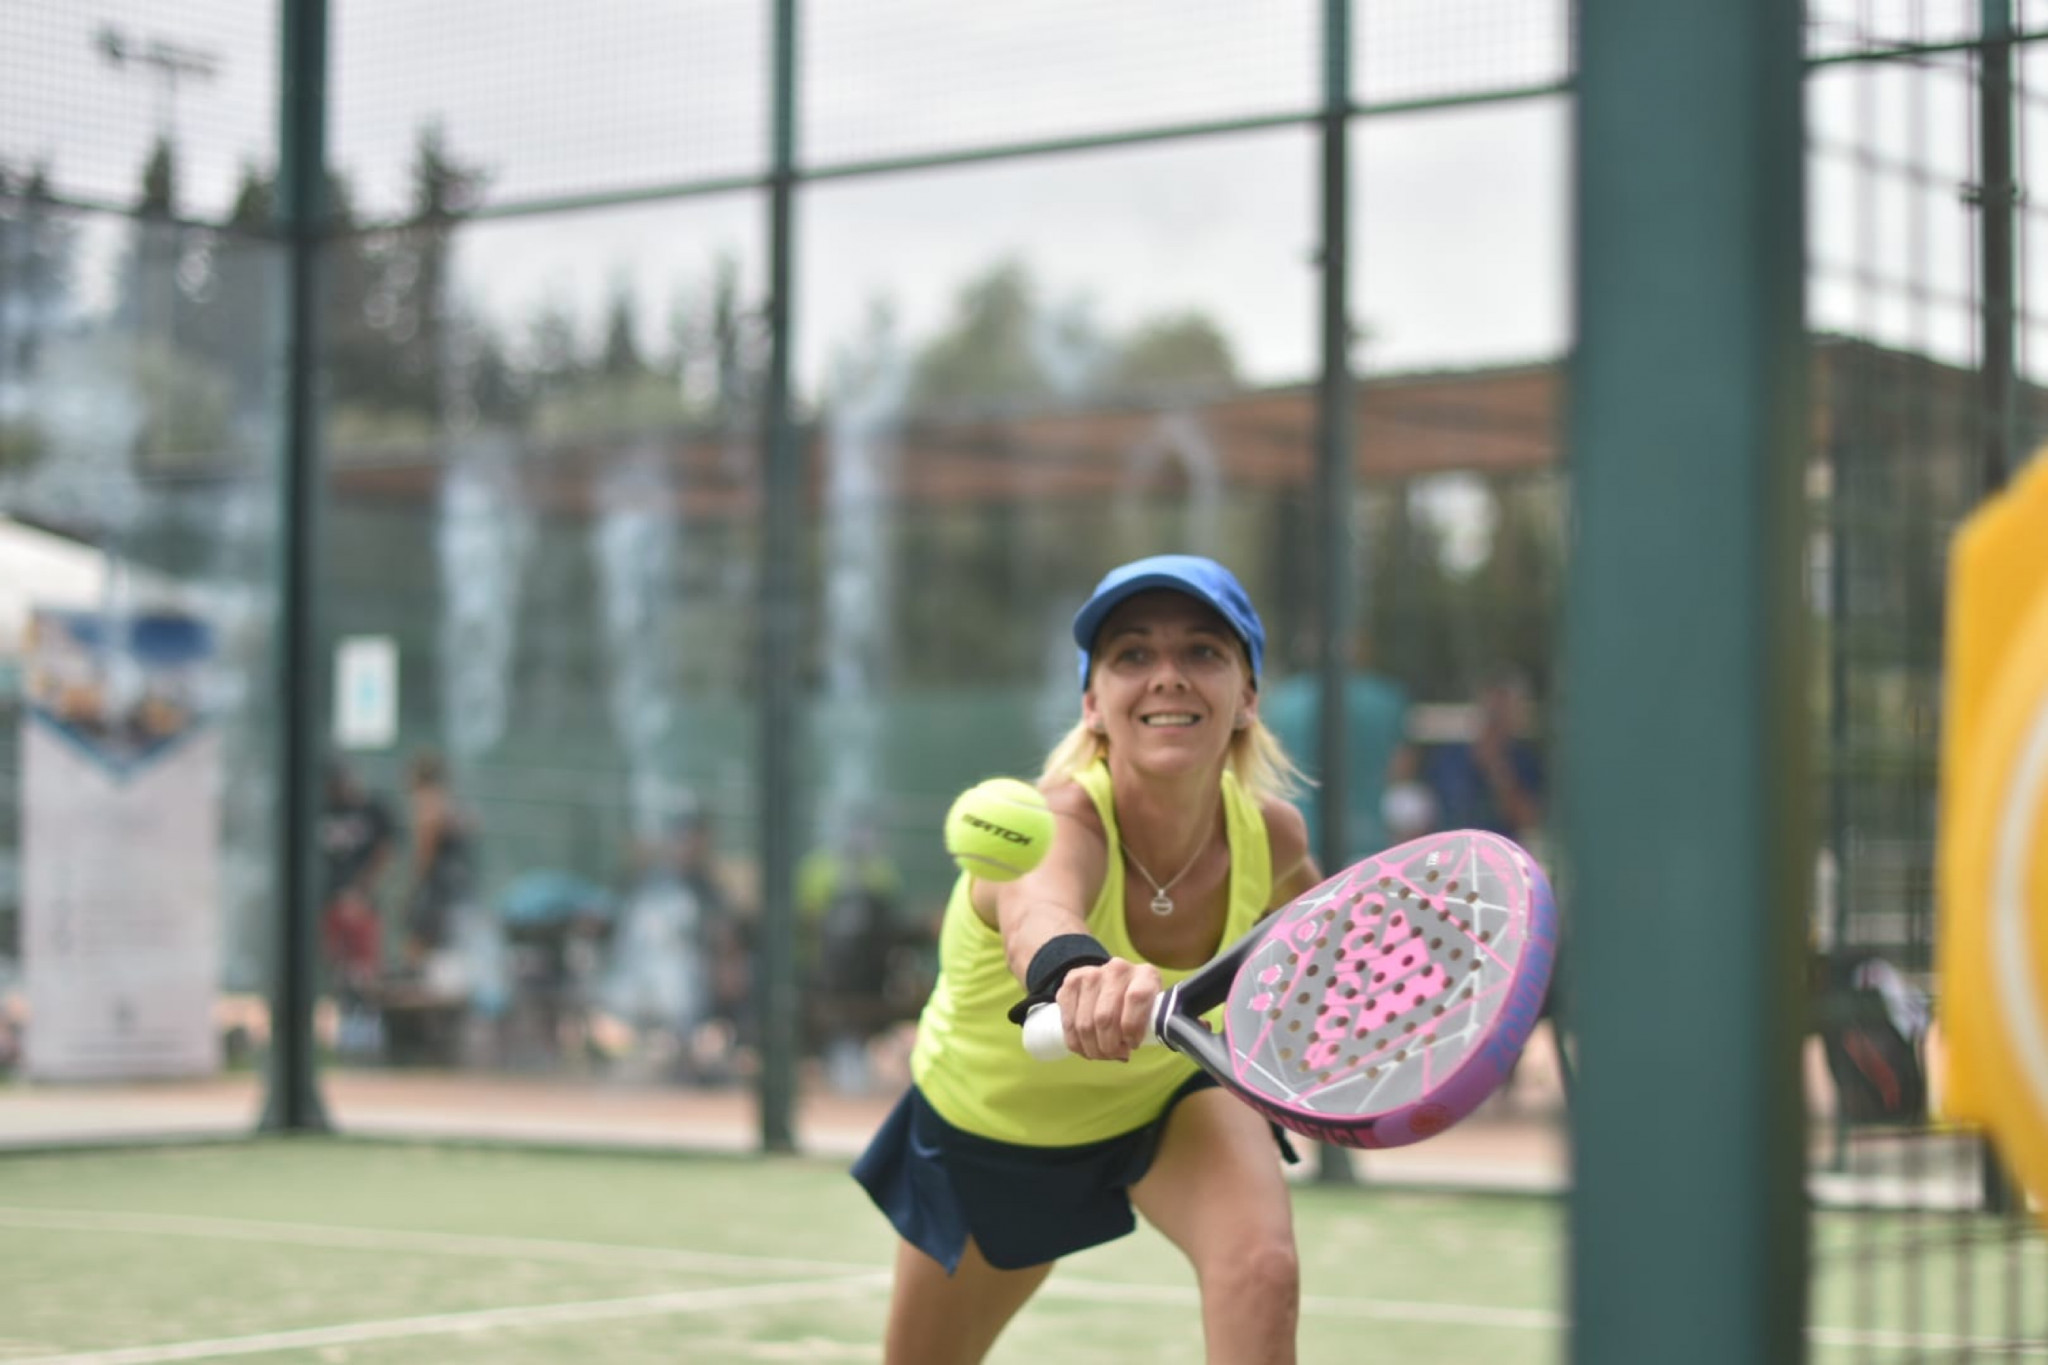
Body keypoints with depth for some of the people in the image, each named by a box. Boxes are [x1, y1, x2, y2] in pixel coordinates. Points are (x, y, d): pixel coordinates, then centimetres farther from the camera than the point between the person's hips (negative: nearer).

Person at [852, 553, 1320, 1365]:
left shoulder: (1271, 833, -24)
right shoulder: (1059, 821, -40)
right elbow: (1036, 915, -68)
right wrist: (1075, 967, -90)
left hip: (1170, 1093, 2)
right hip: (985, 1125, -2)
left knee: (1261, 1268, -29)